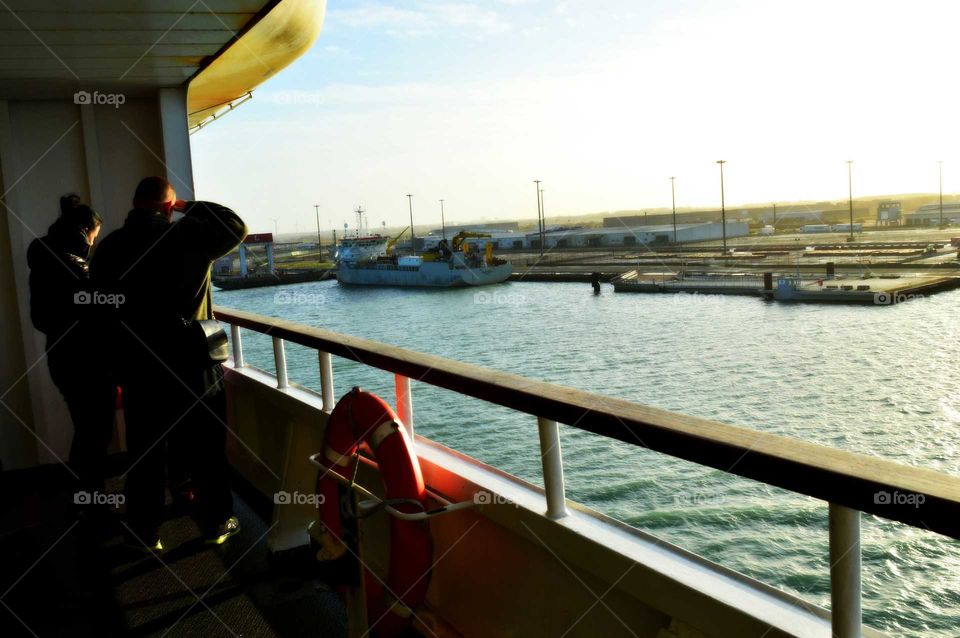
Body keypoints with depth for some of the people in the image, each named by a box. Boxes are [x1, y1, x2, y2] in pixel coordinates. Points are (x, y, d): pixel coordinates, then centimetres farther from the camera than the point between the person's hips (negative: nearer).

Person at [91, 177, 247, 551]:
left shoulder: (109, 247, 4)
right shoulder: (185, 235, -11)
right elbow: (236, 228, 0)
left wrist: (121, 366, 12)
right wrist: (191, 207, 6)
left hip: (137, 366, 4)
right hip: (191, 365, -4)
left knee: (145, 453, 13)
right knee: (206, 449, 10)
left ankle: (144, 535, 22)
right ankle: (216, 523, 21)